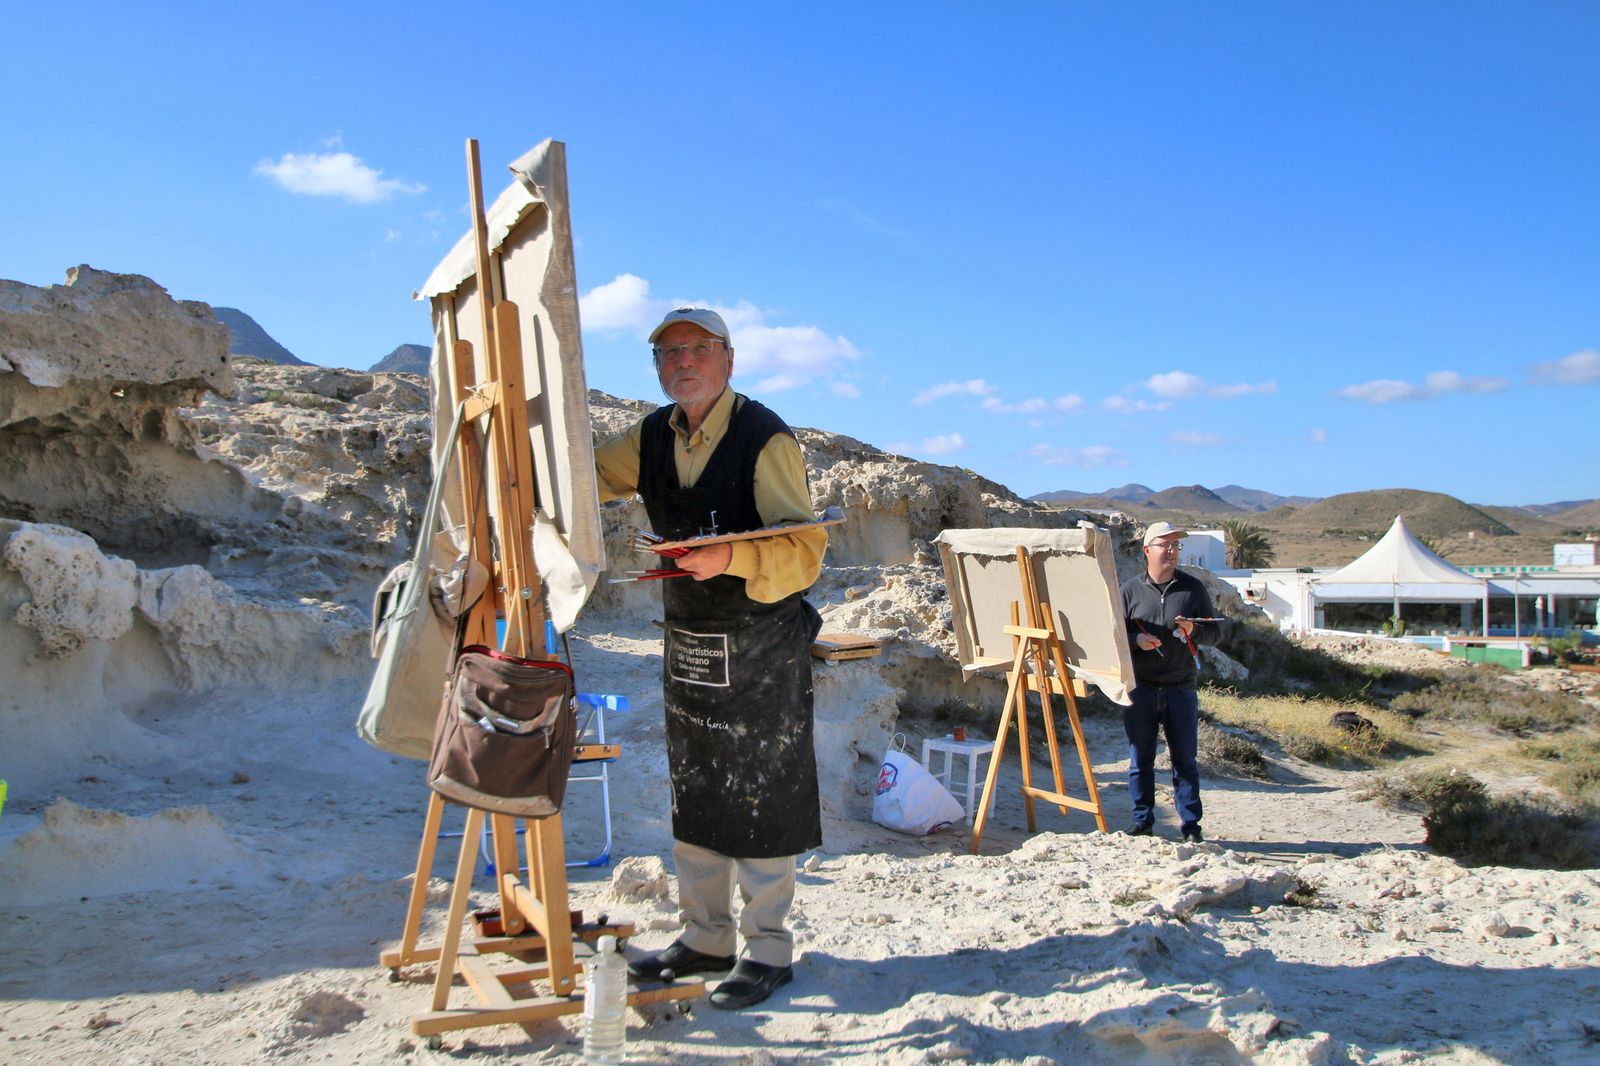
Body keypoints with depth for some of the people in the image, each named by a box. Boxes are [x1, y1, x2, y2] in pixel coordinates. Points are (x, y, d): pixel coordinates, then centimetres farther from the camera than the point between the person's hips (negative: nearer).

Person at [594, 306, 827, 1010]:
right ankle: (705, 937, 30)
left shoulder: (765, 439, -15)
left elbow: (806, 549, -20)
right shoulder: (651, 438, 6)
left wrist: (732, 558, -36)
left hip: (761, 652, -7)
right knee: (693, 795, 15)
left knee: (760, 796, 1)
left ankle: (767, 949, 15)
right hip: (685, 645, 7)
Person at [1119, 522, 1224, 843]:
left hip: (1181, 688, 0)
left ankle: (1191, 825, 12)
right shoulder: (1130, 589, 5)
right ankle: (1142, 822, 14)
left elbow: (1215, 631, 10)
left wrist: (1194, 631, -11)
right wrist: (1136, 639, -13)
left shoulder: (1193, 587, 8)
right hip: (1140, 688, 0)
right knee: (1140, 759, 4)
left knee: (1185, 759, 5)